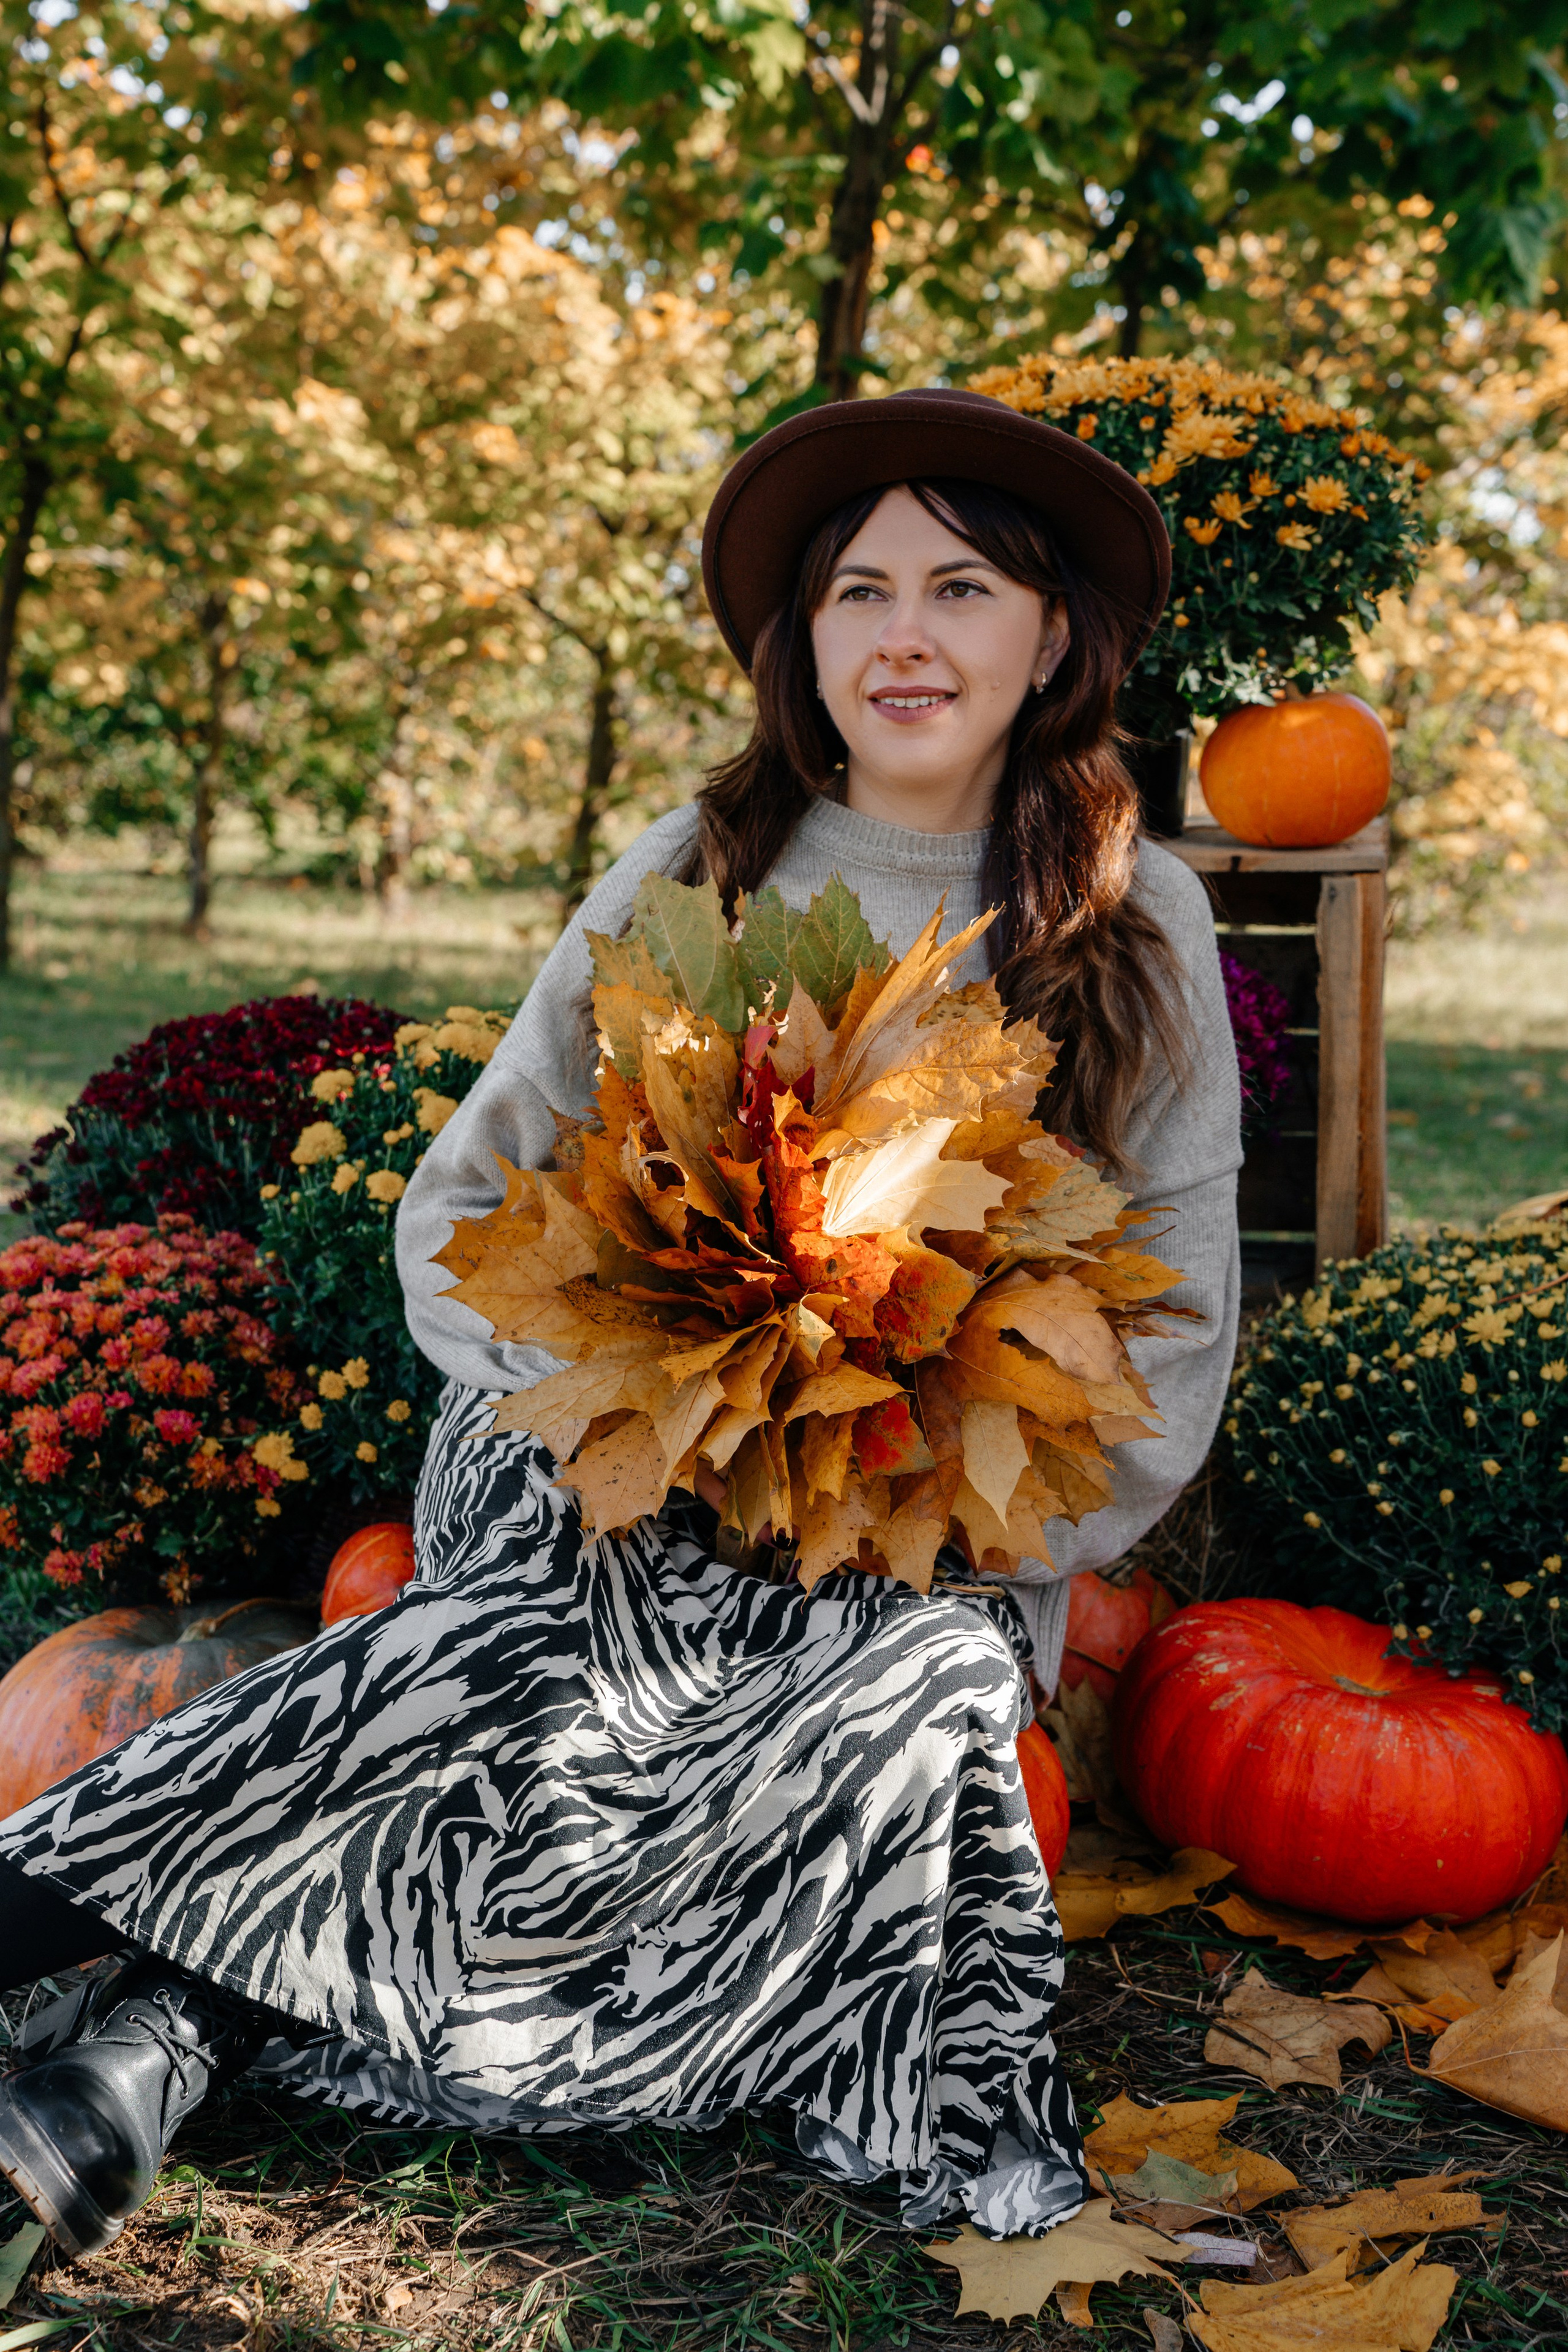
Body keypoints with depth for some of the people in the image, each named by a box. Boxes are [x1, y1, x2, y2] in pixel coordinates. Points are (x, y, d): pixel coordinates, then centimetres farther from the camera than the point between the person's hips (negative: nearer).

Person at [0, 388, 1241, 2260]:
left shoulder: (1137, 926, 3)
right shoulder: (695, 873, 2)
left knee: (923, 1682, -31)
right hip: (626, 1483, 0)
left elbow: (1177, 1333, 3)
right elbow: (458, 1213, 3)